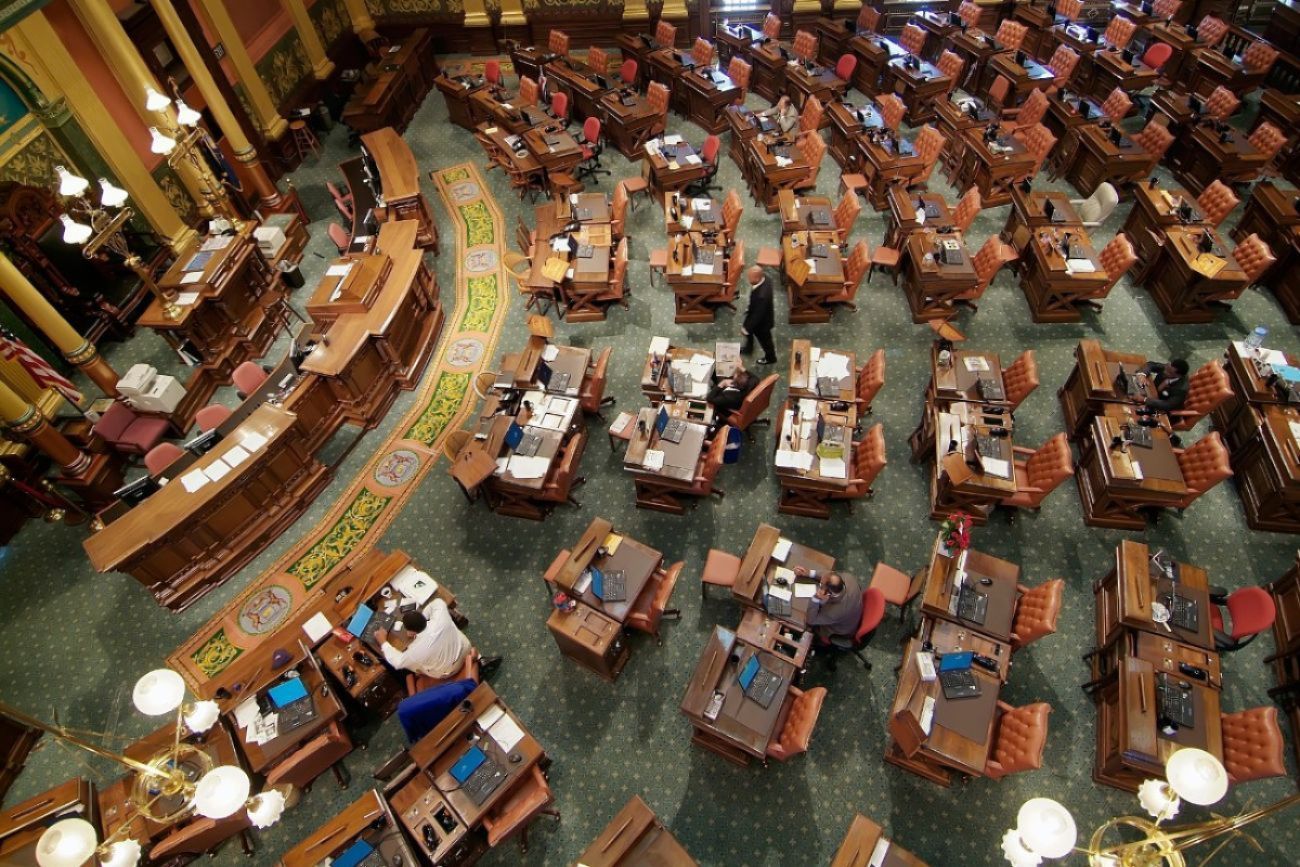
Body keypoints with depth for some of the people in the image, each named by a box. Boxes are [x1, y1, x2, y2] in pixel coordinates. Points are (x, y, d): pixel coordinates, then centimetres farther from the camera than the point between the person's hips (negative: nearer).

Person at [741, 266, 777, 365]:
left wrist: (746, 328, -18)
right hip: (757, 312, 8)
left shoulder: (762, 296, -46)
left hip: (762, 321, -8)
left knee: (765, 340, 21)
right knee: (748, 329, 33)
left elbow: (757, 315, -32)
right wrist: (749, 308, 15)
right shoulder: (764, 278, -21)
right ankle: (748, 347, 62)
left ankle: (770, 358, 51)